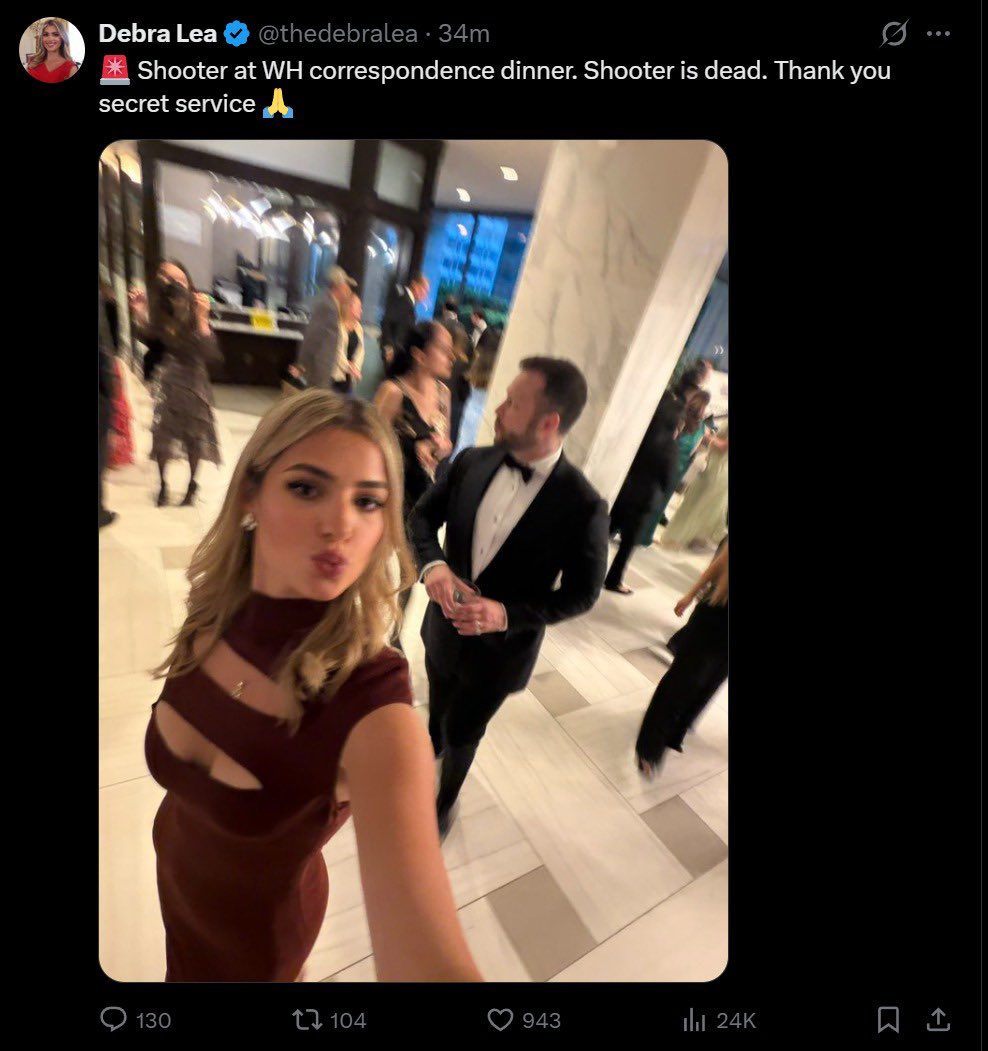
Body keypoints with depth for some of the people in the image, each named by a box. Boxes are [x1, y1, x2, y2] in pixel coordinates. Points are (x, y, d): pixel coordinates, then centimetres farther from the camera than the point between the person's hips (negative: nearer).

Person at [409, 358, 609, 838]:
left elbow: (581, 593, -15)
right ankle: (431, 748, 68)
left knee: (461, 735, 19)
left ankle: (444, 803, 54)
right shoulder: (473, 462, -13)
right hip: (444, 623, 4)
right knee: (438, 711, 31)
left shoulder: (582, 505, -25)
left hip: (499, 648, -4)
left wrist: (507, 615, -28)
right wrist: (432, 564, -23)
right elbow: (423, 515, -1)